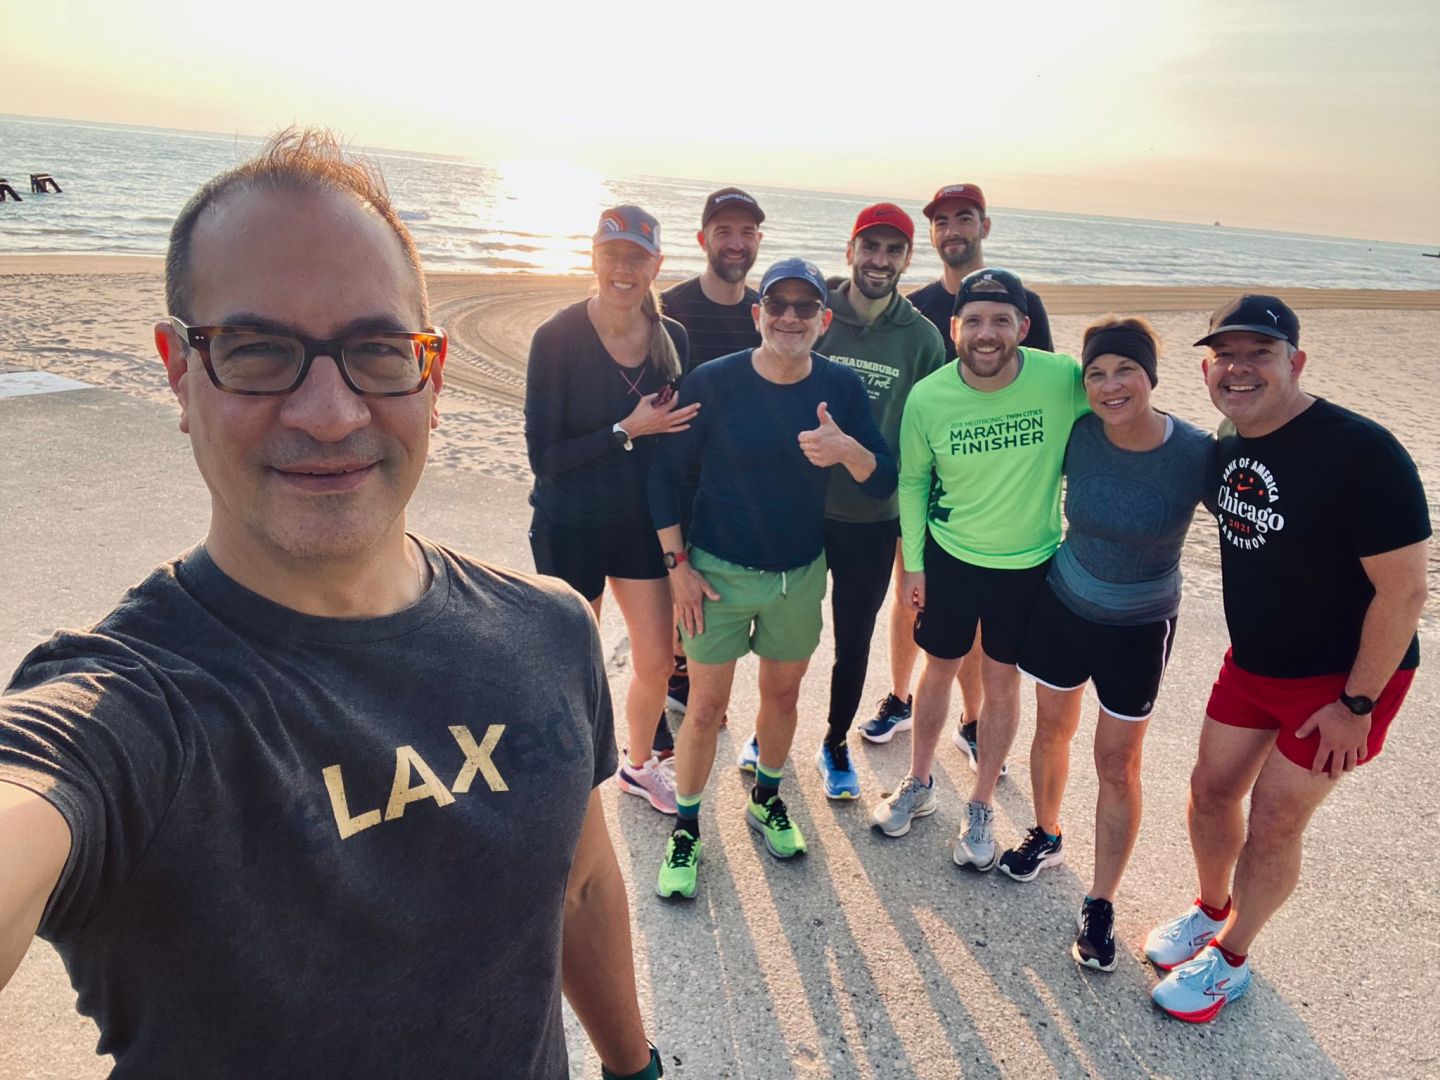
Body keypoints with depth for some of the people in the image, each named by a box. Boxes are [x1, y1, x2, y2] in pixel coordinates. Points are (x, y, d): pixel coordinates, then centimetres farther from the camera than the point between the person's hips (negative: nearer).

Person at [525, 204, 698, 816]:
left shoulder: (671, 338, -1)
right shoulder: (558, 338, -15)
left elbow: (676, 431, 8)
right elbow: (542, 454, -17)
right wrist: (627, 431, -23)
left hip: (642, 522, 5)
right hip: (571, 528, -4)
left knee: (656, 662, 13)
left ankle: (638, 763, 40)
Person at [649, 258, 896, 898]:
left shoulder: (841, 387, -6)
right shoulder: (713, 383, -13)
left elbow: (883, 484, -7)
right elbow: (665, 472, -6)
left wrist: (849, 449, -29)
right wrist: (678, 563, -8)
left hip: (801, 574, 3)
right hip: (719, 572, -3)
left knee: (783, 695, 18)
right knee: (706, 706, 4)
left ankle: (766, 801, 44)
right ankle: (685, 830, 25)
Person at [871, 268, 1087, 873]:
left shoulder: (1064, 379, -20)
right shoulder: (927, 397, -15)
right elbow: (913, 480, 0)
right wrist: (914, 563, 1)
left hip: (1029, 564, -1)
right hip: (949, 556, 1)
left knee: (1000, 682, 12)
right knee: (939, 669, 16)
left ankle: (981, 809, 32)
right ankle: (918, 785, 38)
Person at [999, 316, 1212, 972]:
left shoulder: (1196, 454, -21)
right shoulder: (1077, 435, -14)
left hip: (1137, 629, -2)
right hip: (1061, 605, 3)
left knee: (1117, 762, 6)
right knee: (1053, 727, 18)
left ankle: (1101, 905, 23)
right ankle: (1046, 838, 45)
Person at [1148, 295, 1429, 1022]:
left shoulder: (1360, 453, -26)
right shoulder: (1227, 446, -4)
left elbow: (1404, 589, -23)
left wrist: (1357, 704, -19)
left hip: (1341, 678, -6)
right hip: (1252, 663, 6)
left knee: (1272, 824, 4)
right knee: (1212, 789, 15)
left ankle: (1231, 962, 28)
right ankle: (1210, 911, 43)